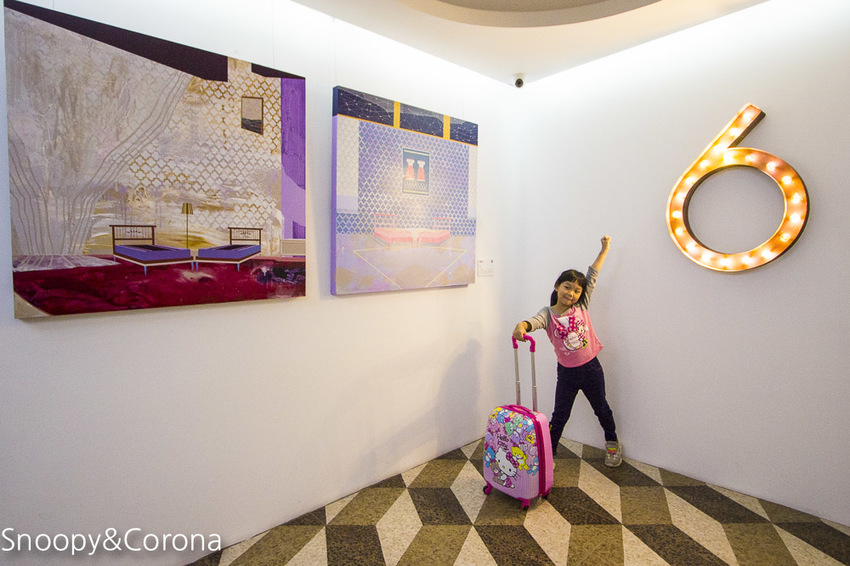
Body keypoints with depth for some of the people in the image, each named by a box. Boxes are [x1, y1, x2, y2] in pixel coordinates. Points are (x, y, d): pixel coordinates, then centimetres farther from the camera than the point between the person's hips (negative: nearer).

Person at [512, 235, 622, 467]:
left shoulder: (581, 306, -7)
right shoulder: (548, 314, -13)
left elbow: (592, 275, -5)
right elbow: (535, 321, -35)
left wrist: (604, 249, -4)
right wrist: (521, 326, -58)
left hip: (591, 368, 2)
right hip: (567, 372, -2)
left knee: (601, 408, 22)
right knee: (559, 415, 7)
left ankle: (612, 442, 48)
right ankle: (547, 453, 21)